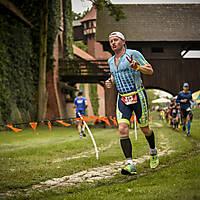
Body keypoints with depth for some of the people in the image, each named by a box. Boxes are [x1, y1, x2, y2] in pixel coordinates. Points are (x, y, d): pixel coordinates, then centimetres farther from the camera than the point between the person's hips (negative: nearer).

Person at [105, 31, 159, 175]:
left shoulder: (133, 54, -6)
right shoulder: (111, 61, 11)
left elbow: (150, 70, -6)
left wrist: (136, 67, -24)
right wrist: (110, 81, 8)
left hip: (138, 96, -4)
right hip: (122, 99, 4)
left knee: (145, 129, 8)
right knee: (123, 130, -15)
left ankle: (153, 152, 39)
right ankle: (130, 165, -17)